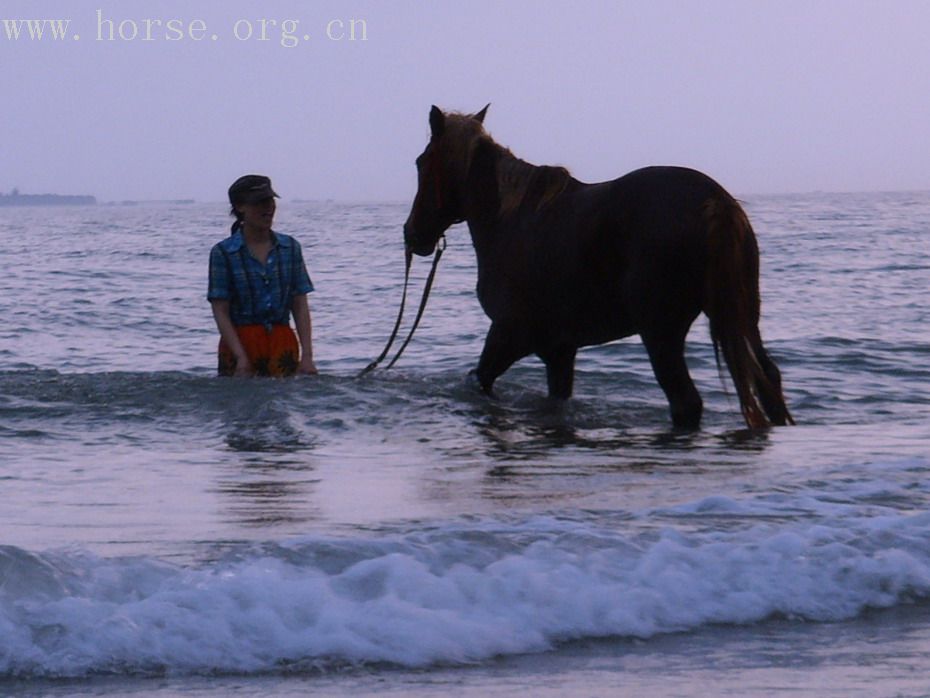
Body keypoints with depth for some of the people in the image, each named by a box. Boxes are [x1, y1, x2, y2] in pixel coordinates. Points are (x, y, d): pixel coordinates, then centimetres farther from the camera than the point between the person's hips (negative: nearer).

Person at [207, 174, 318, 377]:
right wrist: (241, 358, -15)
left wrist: (307, 356, -4)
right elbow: (220, 312, -6)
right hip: (239, 343, -3)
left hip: (283, 344, 3)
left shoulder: (290, 248, 9)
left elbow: (300, 306, 6)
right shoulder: (223, 252, -2)